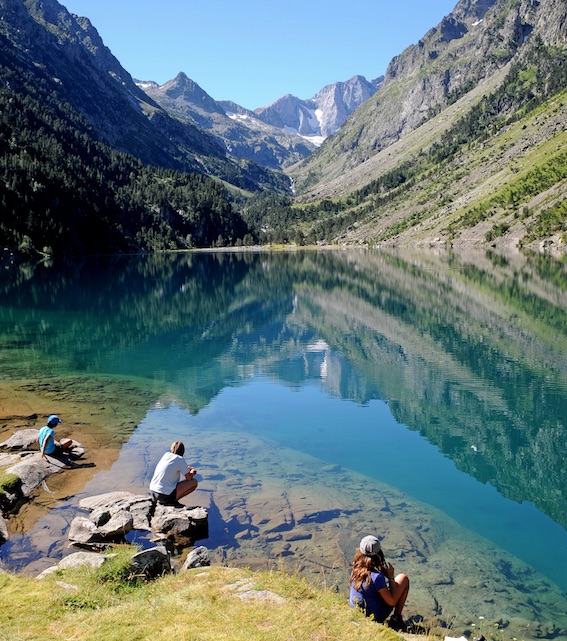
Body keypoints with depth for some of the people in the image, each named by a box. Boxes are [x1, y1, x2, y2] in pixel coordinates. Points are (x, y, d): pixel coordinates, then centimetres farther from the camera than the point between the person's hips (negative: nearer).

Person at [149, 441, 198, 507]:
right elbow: (189, 478, -1)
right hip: (166, 495, -7)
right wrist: (192, 472, 20)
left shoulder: (166, 454, 11)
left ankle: (162, 500, 15)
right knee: (194, 482, 4)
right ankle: (172, 501, -2)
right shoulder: (180, 459, -7)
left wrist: (187, 468, 27)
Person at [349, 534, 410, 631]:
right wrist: (391, 577, -12)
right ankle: (396, 618, 9)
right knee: (404, 579, 5)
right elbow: (392, 602, -18)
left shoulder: (355, 569, -8)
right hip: (376, 618, -6)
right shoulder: (377, 576, -28)